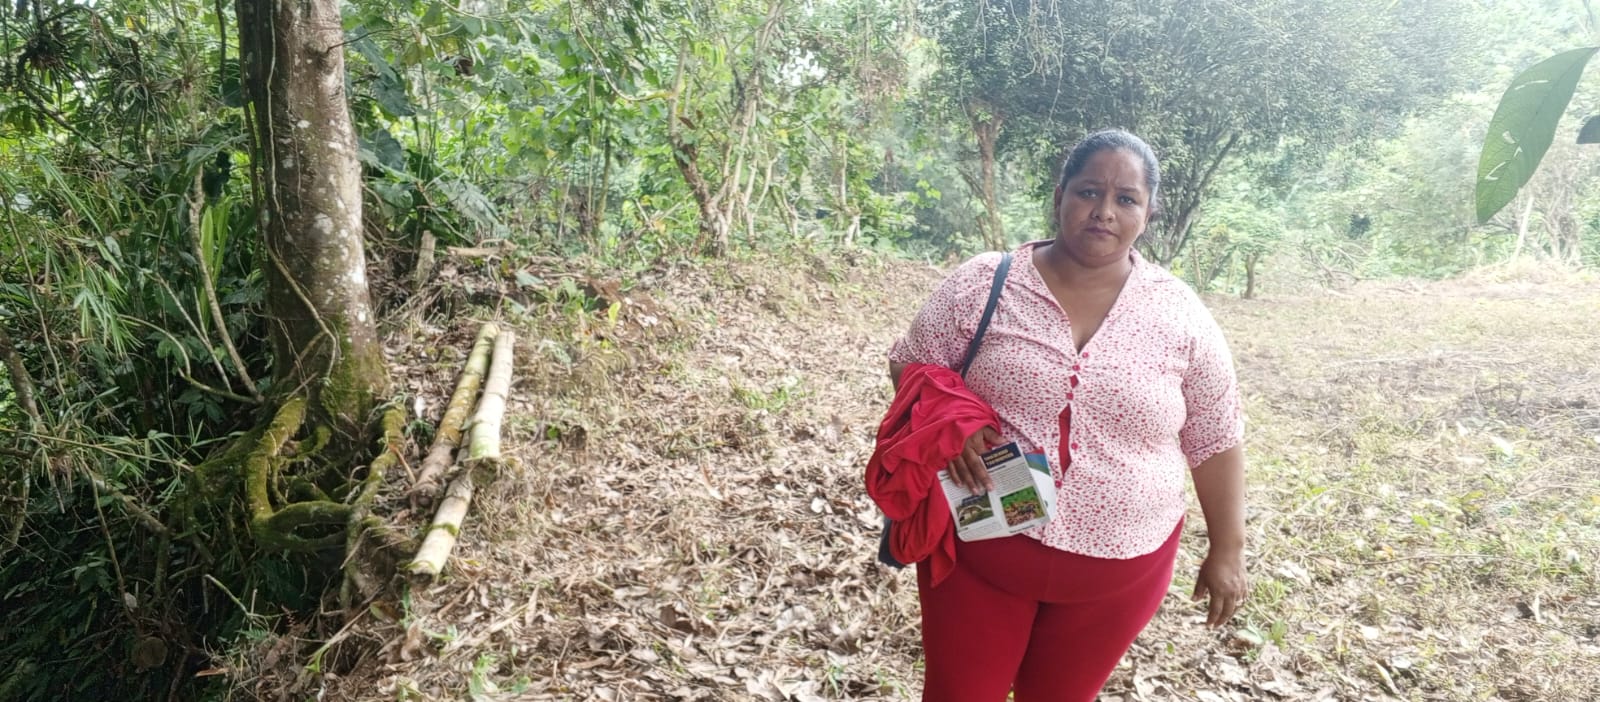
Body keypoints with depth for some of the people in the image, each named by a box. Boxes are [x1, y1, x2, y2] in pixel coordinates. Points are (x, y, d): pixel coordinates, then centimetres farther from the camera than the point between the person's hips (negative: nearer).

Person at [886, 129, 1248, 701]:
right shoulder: (985, 283, -8)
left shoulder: (1180, 315, -4)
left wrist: (1226, 551, 6)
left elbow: (1214, 441, 3)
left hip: (1118, 569, 1)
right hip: (981, 546, -1)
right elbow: (911, 365, 1)